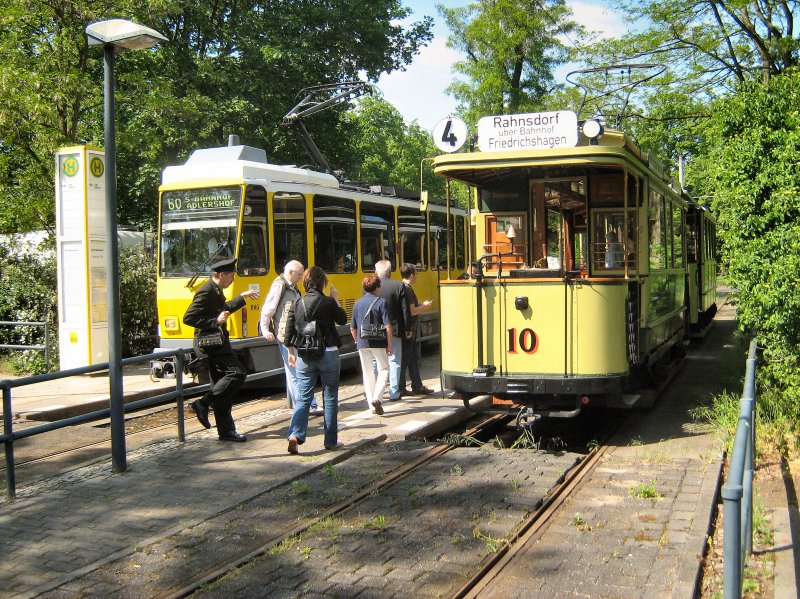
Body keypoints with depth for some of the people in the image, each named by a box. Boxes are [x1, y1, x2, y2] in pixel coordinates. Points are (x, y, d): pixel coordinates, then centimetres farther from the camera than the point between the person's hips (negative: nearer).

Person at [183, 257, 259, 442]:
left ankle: (226, 430, 13)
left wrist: (241, 298, 30)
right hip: (211, 343, -10)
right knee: (237, 373, -17)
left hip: (216, 343, 10)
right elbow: (188, 318, -23)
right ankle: (203, 404, -11)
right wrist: (215, 322, -23)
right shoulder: (206, 292, -17)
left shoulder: (215, 290, 14)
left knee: (221, 385, 10)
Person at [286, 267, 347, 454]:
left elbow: (290, 330, 4)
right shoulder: (328, 302, -10)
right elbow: (342, 319, 5)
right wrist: (336, 299, 13)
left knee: (303, 398, 7)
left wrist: (291, 353, 16)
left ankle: (295, 435, -12)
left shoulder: (298, 303, 1)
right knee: (330, 398, 10)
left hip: (304, 356, 3)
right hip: (328, 354, -2)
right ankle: (331, 440, 16)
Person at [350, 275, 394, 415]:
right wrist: (389, 344, -7)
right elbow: (388, 326, -13)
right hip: (378, 343, -4)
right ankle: (377, 398, -12)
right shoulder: (381, 302, -7)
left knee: (367, 373, 12)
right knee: (383, 370, 7)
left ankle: (372, 406, 13)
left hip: (362, 344, 4)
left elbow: (353, 328, 11)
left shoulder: (358, 304, 8)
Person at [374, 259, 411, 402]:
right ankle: (394, 393, 7)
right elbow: (405, 310, -4)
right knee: (394, 361, 7)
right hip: (394, 330, -1)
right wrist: (407, 328, 7)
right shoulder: (399, 286, -6)